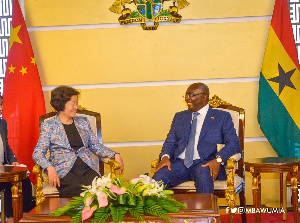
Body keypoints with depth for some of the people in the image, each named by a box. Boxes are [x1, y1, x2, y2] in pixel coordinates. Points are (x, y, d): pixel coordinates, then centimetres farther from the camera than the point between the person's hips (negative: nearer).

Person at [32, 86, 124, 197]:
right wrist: (49, 167, -18)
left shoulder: (83, 122, 20)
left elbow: (96, 146, 21)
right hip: (64, 170, -3)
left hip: (87, 168, 4)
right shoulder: (48, 125, 7)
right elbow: (37, 153, 1)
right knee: (77, 190, -35)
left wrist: (114, 155, 5)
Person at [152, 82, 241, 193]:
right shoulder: (179, 117, 23)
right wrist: (165, 156, -6)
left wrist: (218, 159, -20)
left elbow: (234, 143, 0)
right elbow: (170, 142, 18)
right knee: (158, 178, -27)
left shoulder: (222, 117, 10)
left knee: (203, 177, -38)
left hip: (205, 163, -3)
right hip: (180, 163, 3)